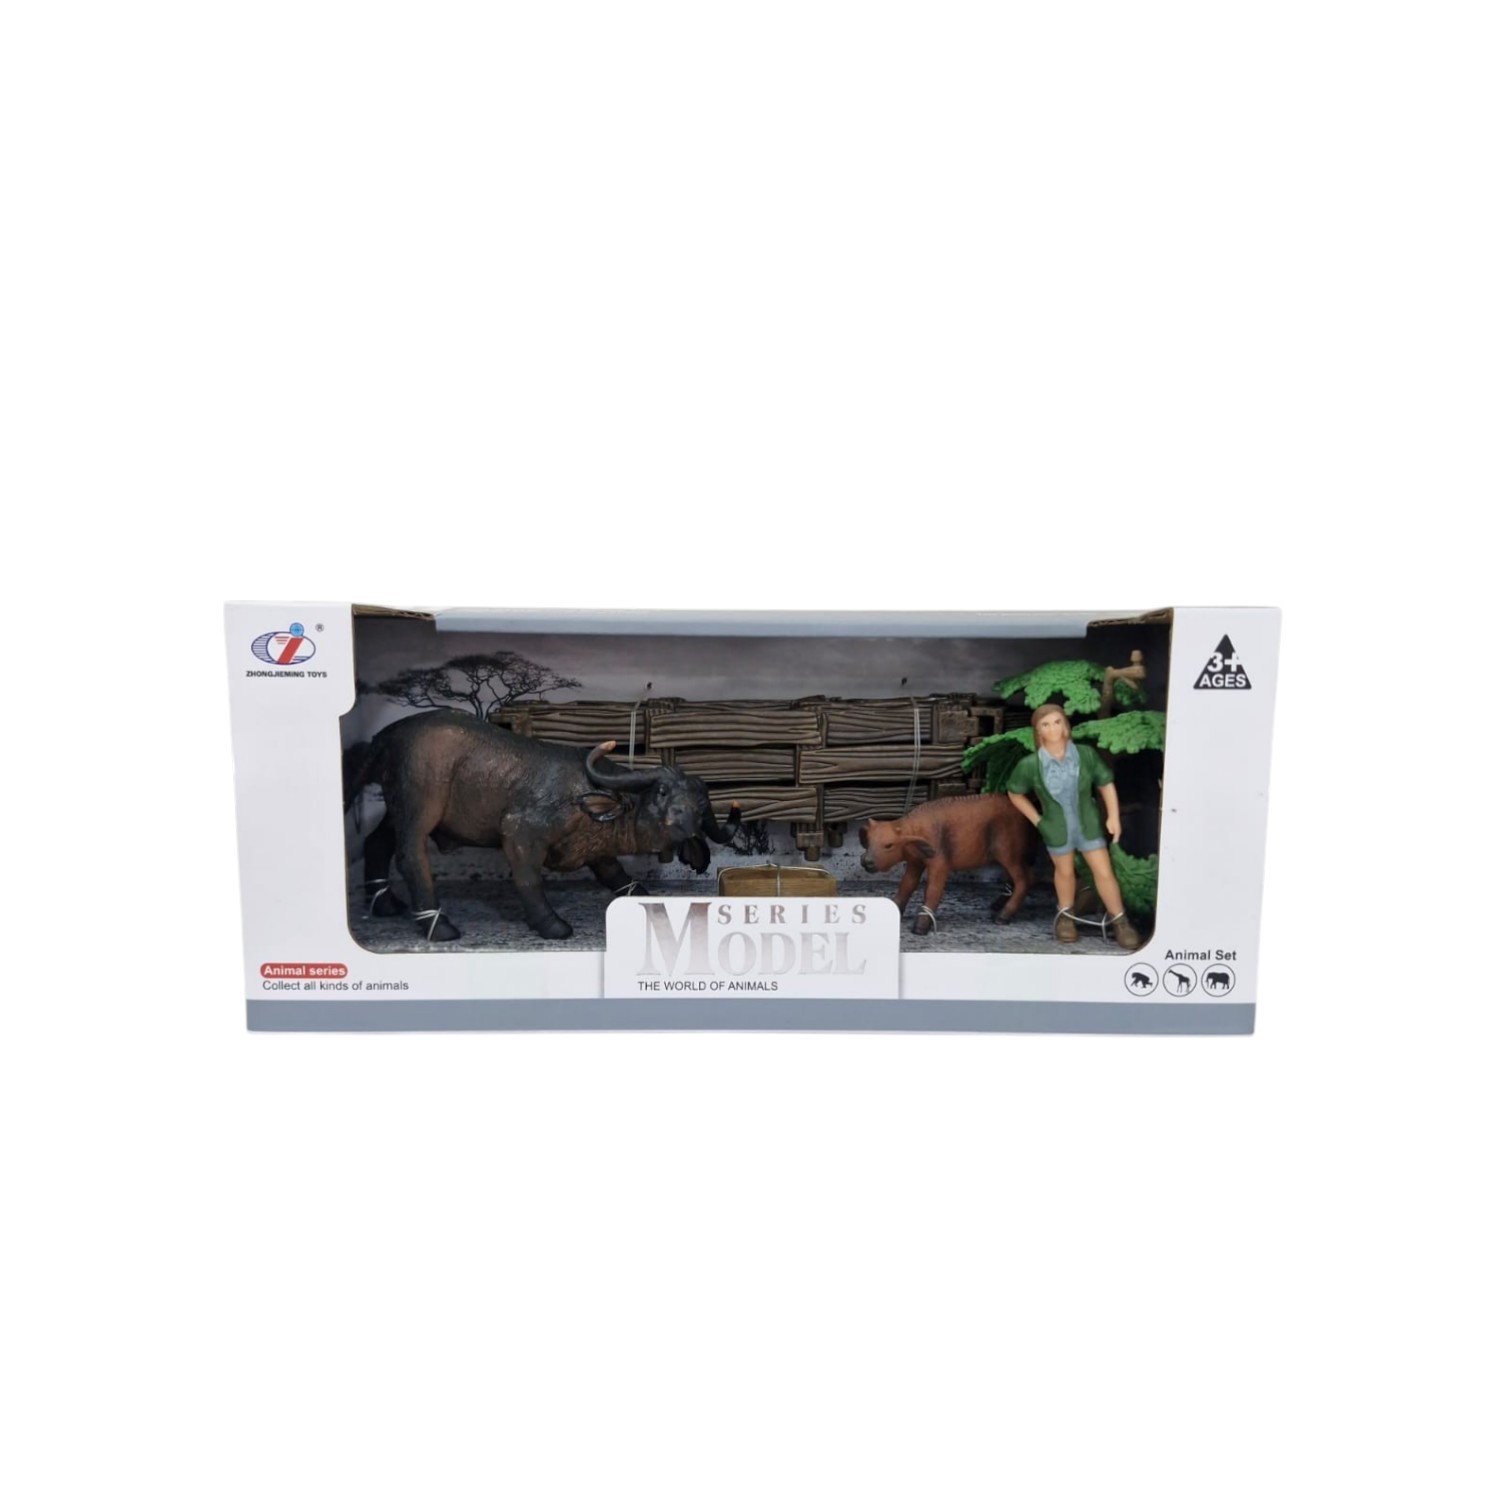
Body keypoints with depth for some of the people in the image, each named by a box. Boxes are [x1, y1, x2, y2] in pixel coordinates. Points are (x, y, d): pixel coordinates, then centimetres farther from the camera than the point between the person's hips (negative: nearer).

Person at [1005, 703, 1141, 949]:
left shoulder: (1086, 755, -19)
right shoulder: (1030, 765, -20)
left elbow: (1106, 784, -4)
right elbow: (1015, 793, -2)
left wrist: (1113, 817, -7)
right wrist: (1036, 820, -2)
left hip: (1089, 823, 0)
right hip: (1056, 828, 0)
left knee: (1104, 872, 4)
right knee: (1065, 871, 17)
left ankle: (1118, 920, 20)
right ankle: (1065, 915, 40)